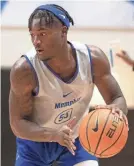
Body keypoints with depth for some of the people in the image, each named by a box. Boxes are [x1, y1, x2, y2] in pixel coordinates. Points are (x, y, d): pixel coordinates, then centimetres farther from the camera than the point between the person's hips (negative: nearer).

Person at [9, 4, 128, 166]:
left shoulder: (93, 58, -22)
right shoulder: (24, 70, -30)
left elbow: (118, 99, -13)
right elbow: (18, 124, -25)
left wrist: (116, 109, -40)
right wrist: (54, 134, -45)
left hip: (76, 139, 2)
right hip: (35, 141, -2)